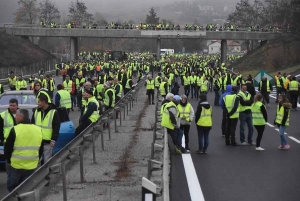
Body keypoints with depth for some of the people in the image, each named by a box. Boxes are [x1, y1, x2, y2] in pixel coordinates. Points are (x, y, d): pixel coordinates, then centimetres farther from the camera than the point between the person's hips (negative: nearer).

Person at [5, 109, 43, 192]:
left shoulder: (15, 130, -12)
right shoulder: (38, 130, 3)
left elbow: (7, 148, -6)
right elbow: (41, 149, 12)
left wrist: (8, 160, 8)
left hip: (15, 165, -4)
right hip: (31, 166, 4)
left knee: (12, 187, 13)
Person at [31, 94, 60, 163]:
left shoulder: (53, 112, -8)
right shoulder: (36, 111, 8)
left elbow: (56, 128, -8)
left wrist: (53, 140, -14)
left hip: (47, 142, -5)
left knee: (47, 161, 2)